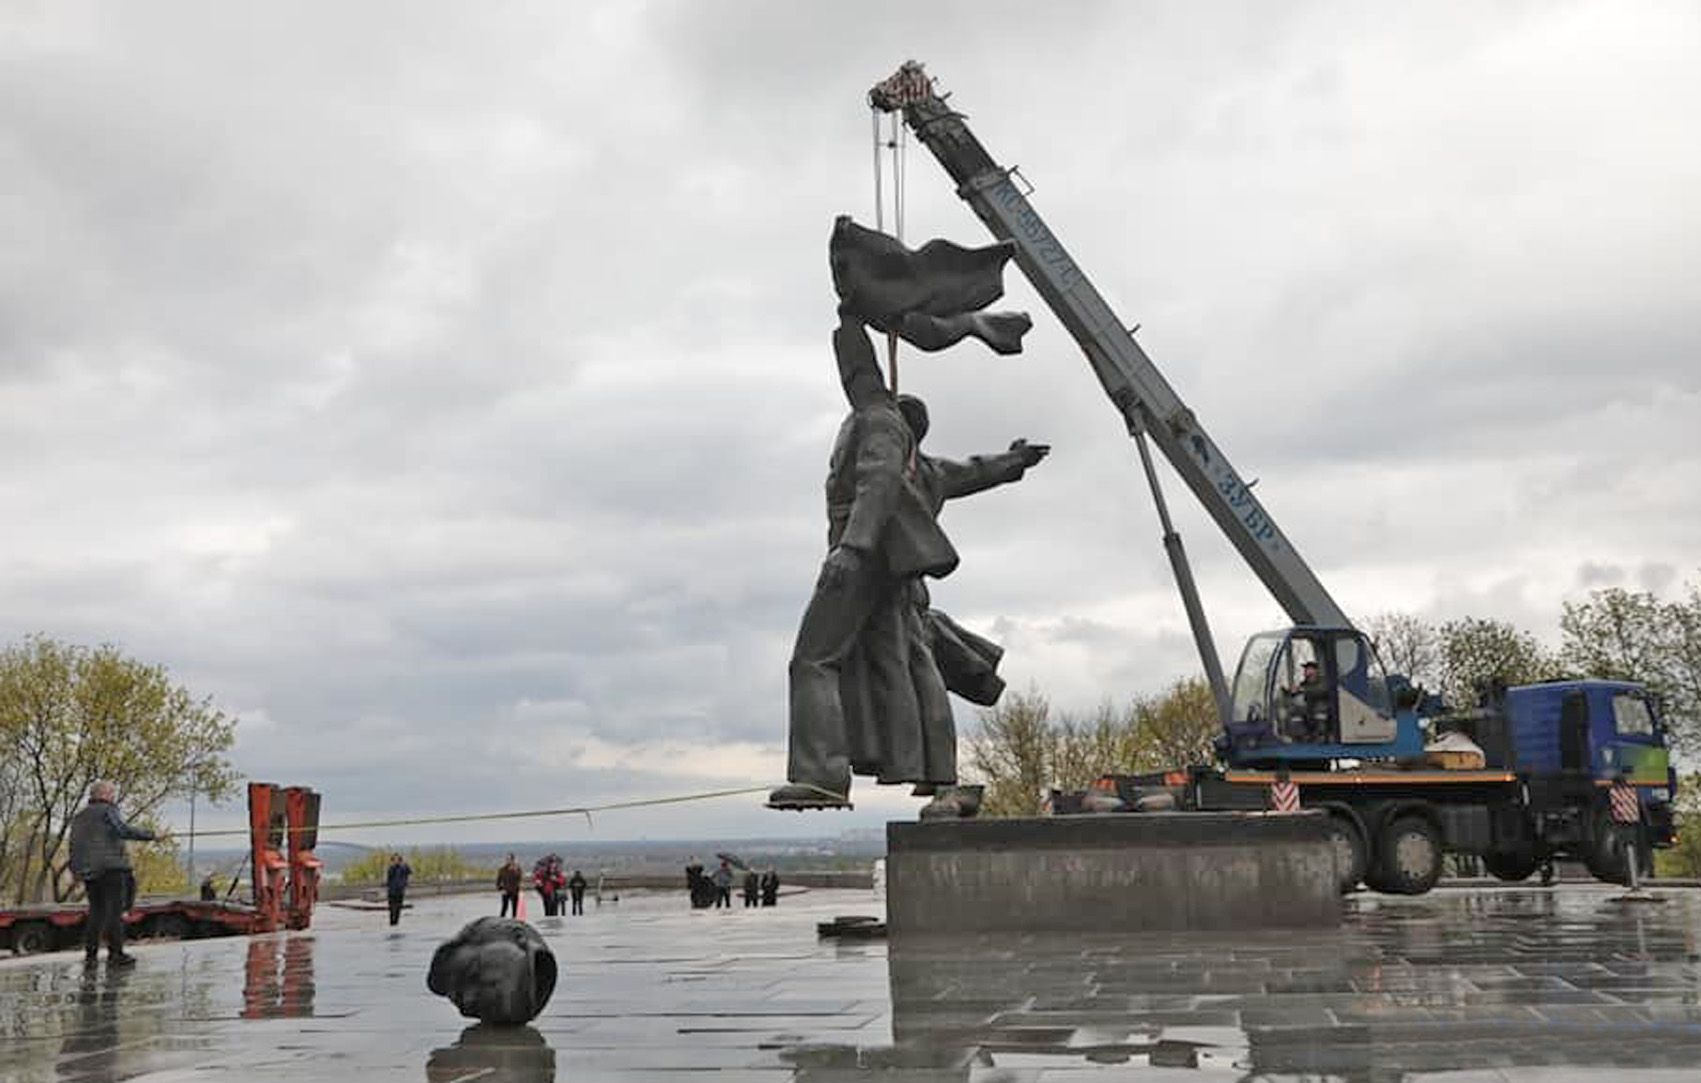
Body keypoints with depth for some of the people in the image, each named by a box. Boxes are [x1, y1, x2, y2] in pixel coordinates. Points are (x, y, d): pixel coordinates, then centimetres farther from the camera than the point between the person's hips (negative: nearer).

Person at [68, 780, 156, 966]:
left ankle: (90, 950, 12)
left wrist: (75, 870, 22)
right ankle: (115, 953, -8)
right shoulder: (107, 811, -4)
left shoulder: (79, 817, 19)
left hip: (88, 871, 7)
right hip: (110, 867, -7)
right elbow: (123, 830, -19)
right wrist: (148, 835, -16)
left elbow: (74, 845, 19)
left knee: (96, 910, 14)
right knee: (115, 909, -6)